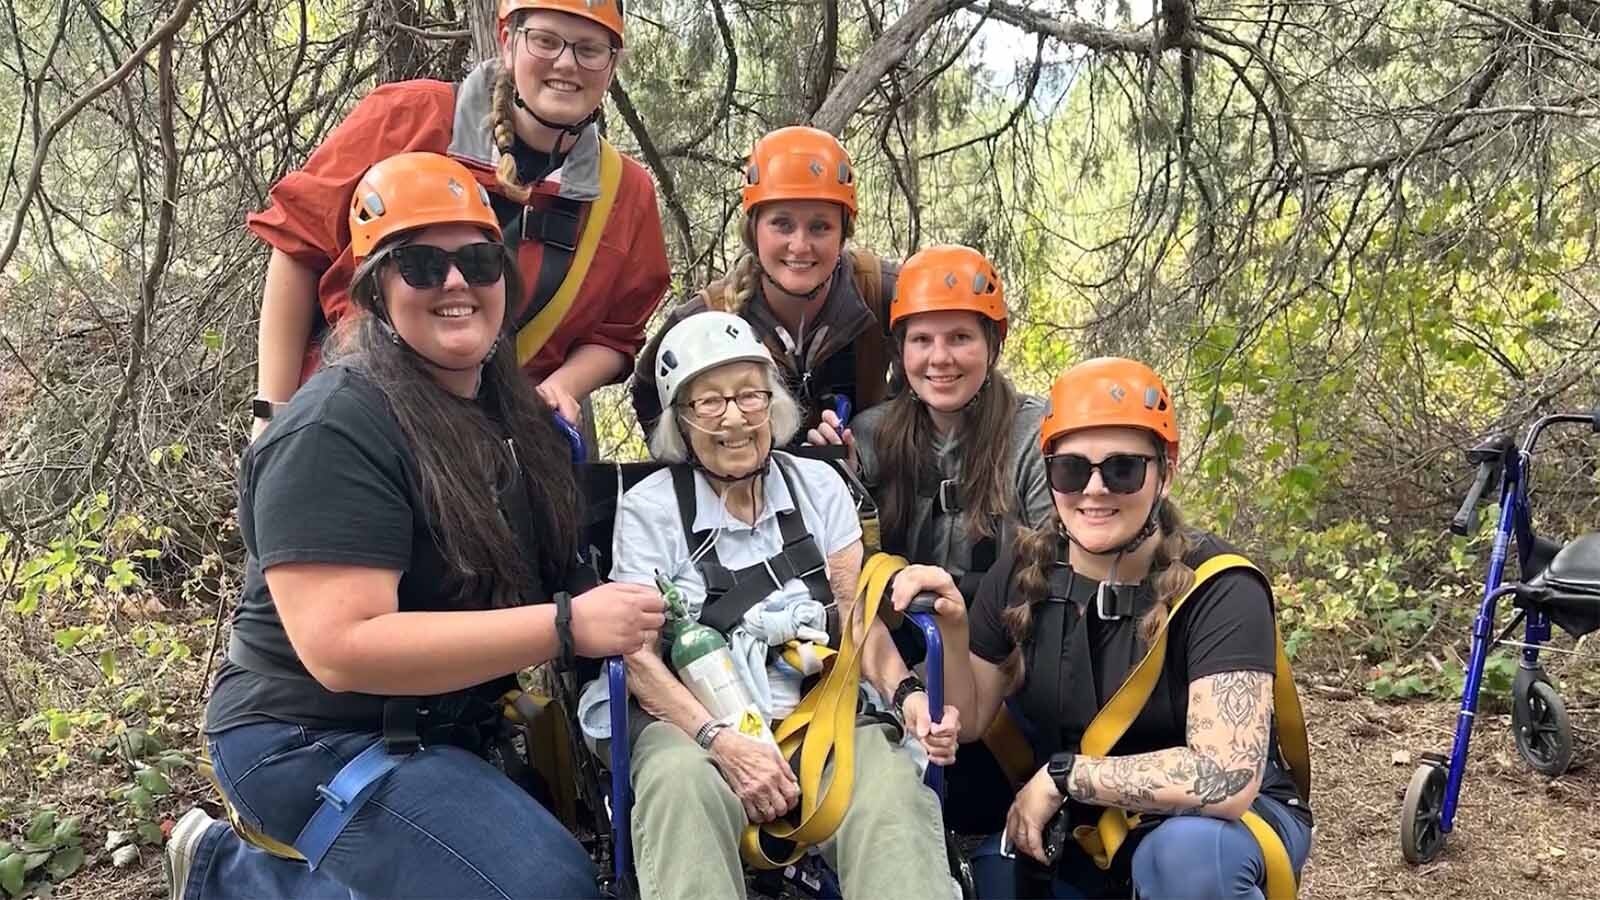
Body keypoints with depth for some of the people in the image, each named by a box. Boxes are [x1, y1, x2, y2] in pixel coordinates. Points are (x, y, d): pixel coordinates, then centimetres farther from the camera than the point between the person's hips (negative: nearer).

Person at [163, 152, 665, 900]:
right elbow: (343, 648, -29)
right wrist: (568, 626, -31)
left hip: (439, 731, 9)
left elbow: (534, 569, 15)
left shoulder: (511, 406, 4)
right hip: (316, 743, -9)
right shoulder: (337, 432, -21)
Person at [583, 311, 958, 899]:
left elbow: (859, 615, 7)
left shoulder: (818, 486, 10)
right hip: (694, 718, -1)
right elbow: (639, 658, -5)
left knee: (894, 785, -33)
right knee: (682, 783, -38)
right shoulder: (647, 508, 1)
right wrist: (722, 741, -23)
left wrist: (905, 692, -15)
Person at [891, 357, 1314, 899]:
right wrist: (947, 630, -19)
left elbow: (1227, 778, -31)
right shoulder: (1024, 572, -8)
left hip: (1235, 819, -4)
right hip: (1084, 834, 4)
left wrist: (1062, 774, -25)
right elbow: (968, 721, -1)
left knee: (1185, 851, -35)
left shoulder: (1218, 590, -21)